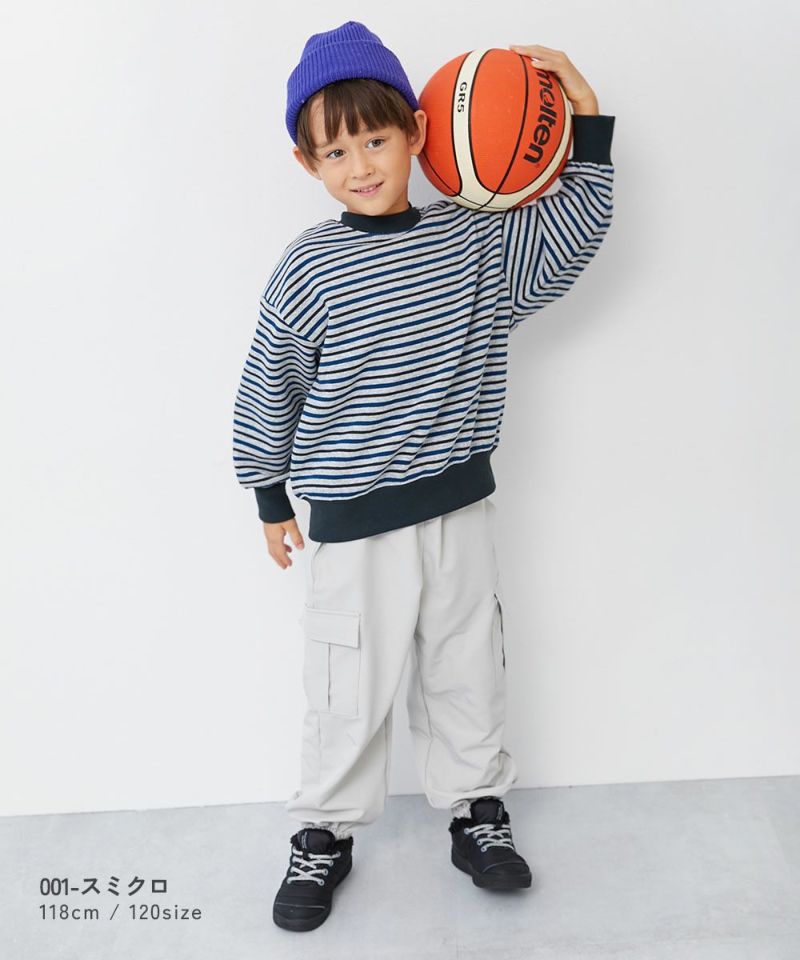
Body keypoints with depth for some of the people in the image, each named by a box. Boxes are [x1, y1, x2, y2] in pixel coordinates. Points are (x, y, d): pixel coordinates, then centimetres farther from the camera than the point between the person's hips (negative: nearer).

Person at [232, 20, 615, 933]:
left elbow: (570, 233, 9)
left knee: (469, 673, 16)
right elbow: (267, 389, 0)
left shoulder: (476, 236, 0)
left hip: (460, 505, 3)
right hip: (353, 522, -3)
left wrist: (586, 117, 1)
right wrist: (270, 496, 6)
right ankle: (325, 834, 31)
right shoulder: (308, 271, -9)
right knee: (350, 691, 8)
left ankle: (477, 812, 38)